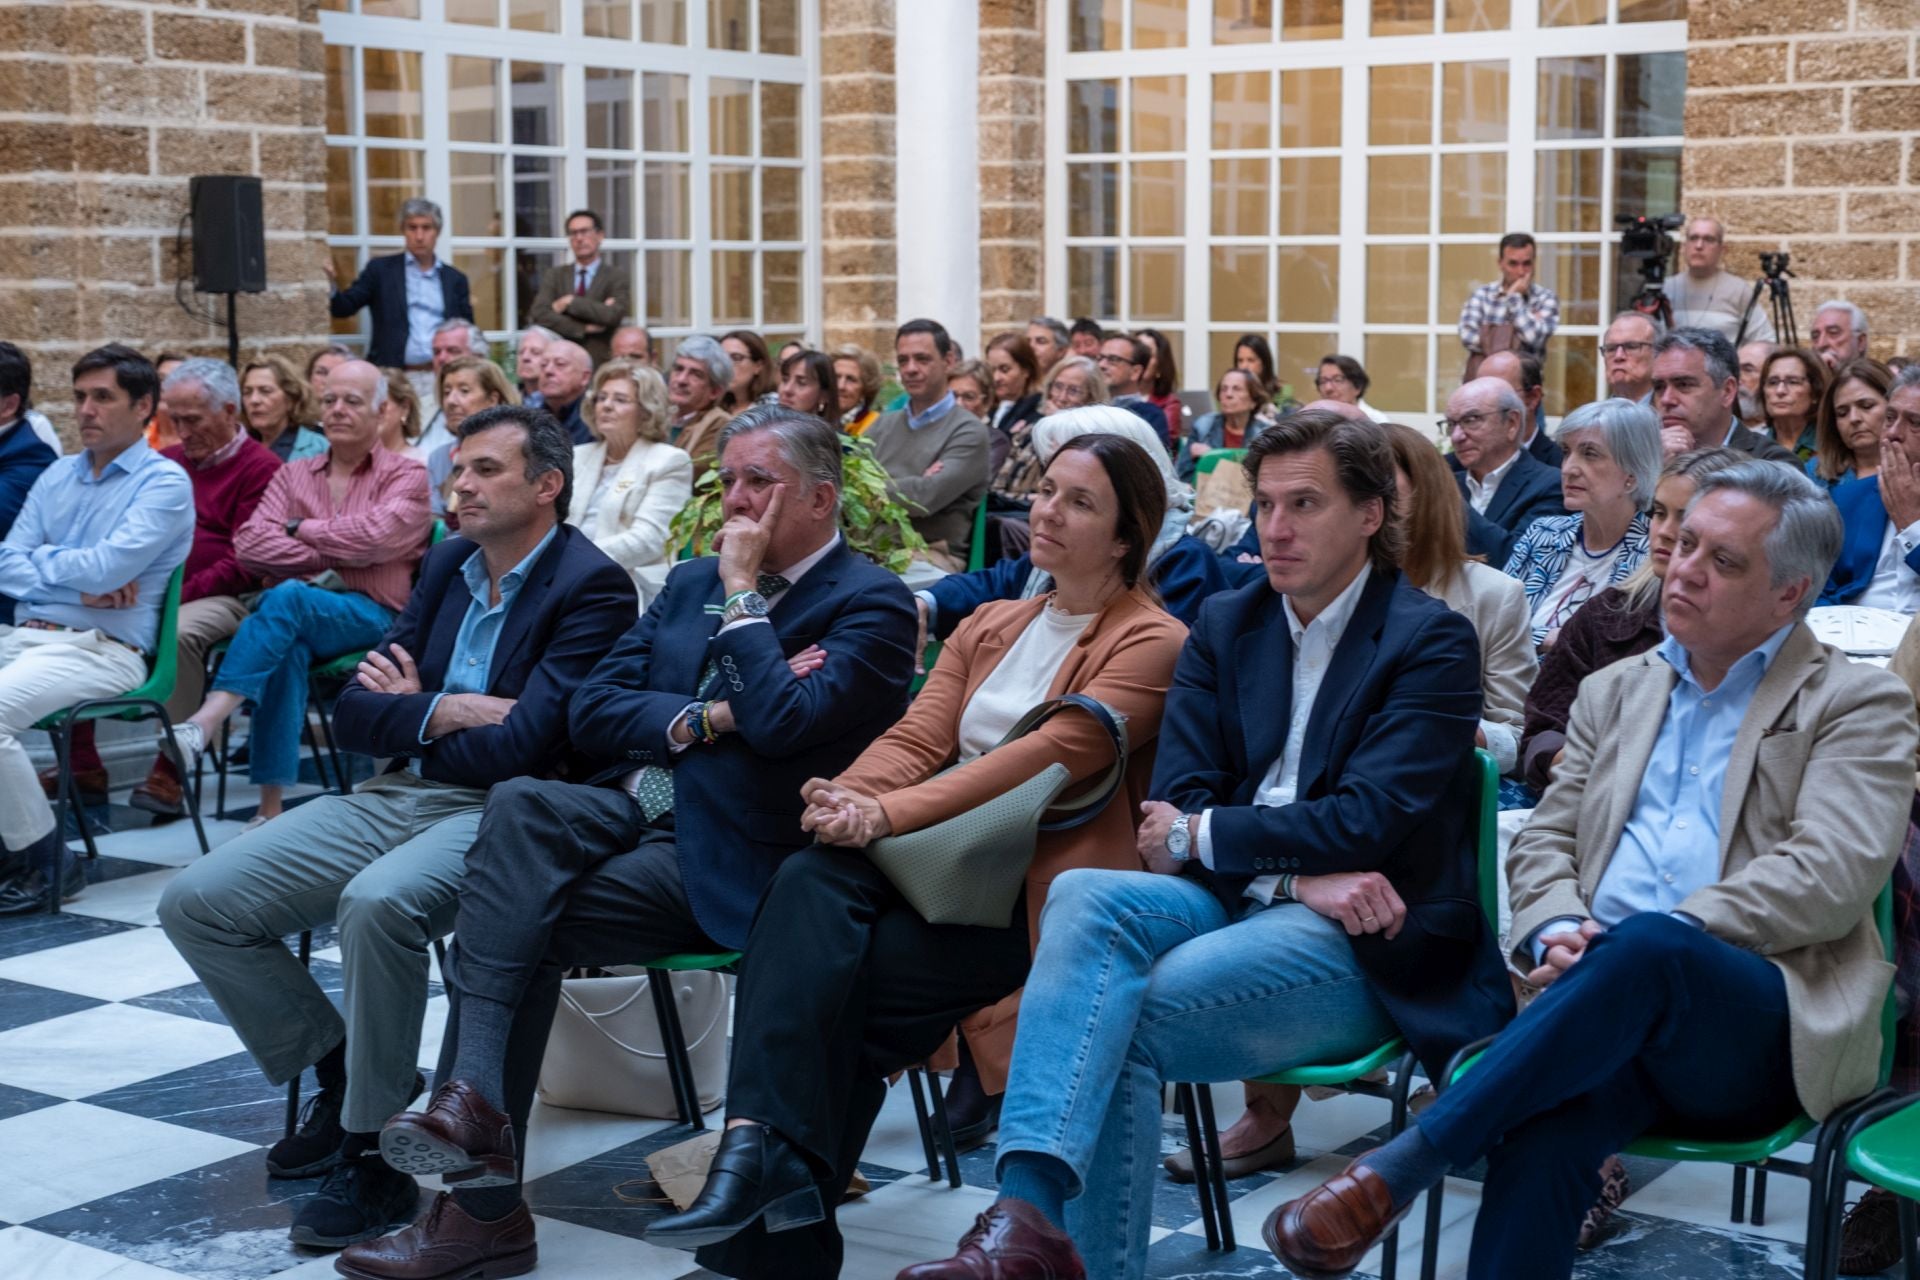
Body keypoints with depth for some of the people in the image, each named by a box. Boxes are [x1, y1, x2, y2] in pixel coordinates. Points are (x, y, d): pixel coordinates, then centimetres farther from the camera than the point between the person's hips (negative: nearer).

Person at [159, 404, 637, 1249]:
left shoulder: (591, 588, -8)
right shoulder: (448, 563, 14)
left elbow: (515, 746, -17)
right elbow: (354, 712, 10)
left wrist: (410, 709, -1)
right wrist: (445, 713, -9)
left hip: (497, 810, -8)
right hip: (397, 796, 8)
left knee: (377, 903, -38)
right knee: (195, 904, -3)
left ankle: (364, 1159, -21)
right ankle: (341, 1073, 14)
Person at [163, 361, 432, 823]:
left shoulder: (406, 475, 10)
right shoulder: (293, 475, 20)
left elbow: (374, 535, -11)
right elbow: (250, 543, 3)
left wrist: (299, 530, 0)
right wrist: (328, 562, -7)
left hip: (369, 617, -3)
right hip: (295, 617, 3)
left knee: (287, 597, -35)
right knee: (287, 648, -35)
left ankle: (204, 725, -48)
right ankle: (271, 806, -41)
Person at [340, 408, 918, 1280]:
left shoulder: (870, 604, -4)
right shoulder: (692, 581, 18)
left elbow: (782, 723, -21)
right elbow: (591, 713, 10)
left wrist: (742, 590, -11)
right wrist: (699, 720, -7)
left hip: (729, 858, -6)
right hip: (631, 806, 6)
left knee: (521, 922, -23)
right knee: (519, 807, -26)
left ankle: (485, 1197, -19)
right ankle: (475, 1094, -32)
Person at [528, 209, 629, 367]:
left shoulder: (617, 276, 7)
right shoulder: (554, 275, 15)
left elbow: (614, 314, -9)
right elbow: (540, 313, 0)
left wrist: (570, 302, -6)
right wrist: (584, 328, -10)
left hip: (601, 363, -2)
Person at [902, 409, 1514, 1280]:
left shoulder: (1431, 642, -1)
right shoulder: (1225, 626, 15)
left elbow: (1368, 820, -12)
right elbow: (1177, 801, 3)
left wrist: (1199, 835, -8)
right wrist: (1299, 873, -13)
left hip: (1362, 947, -5)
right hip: (1232, 905, 5)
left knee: (1121, 1018, -29)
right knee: (1087, 896, -29)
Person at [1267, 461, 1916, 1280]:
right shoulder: (1616, 692, 23)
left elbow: (1830, 877, -7)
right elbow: (1544, 842, 20)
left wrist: (1647, 938, -16)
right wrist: (1558, 930, -5)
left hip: (1763, 1026, -3)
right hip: (1611, 1004, 3)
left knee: (1649, 949, -38)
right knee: (1542, 1132, -32)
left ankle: (1396, 1171, -35)